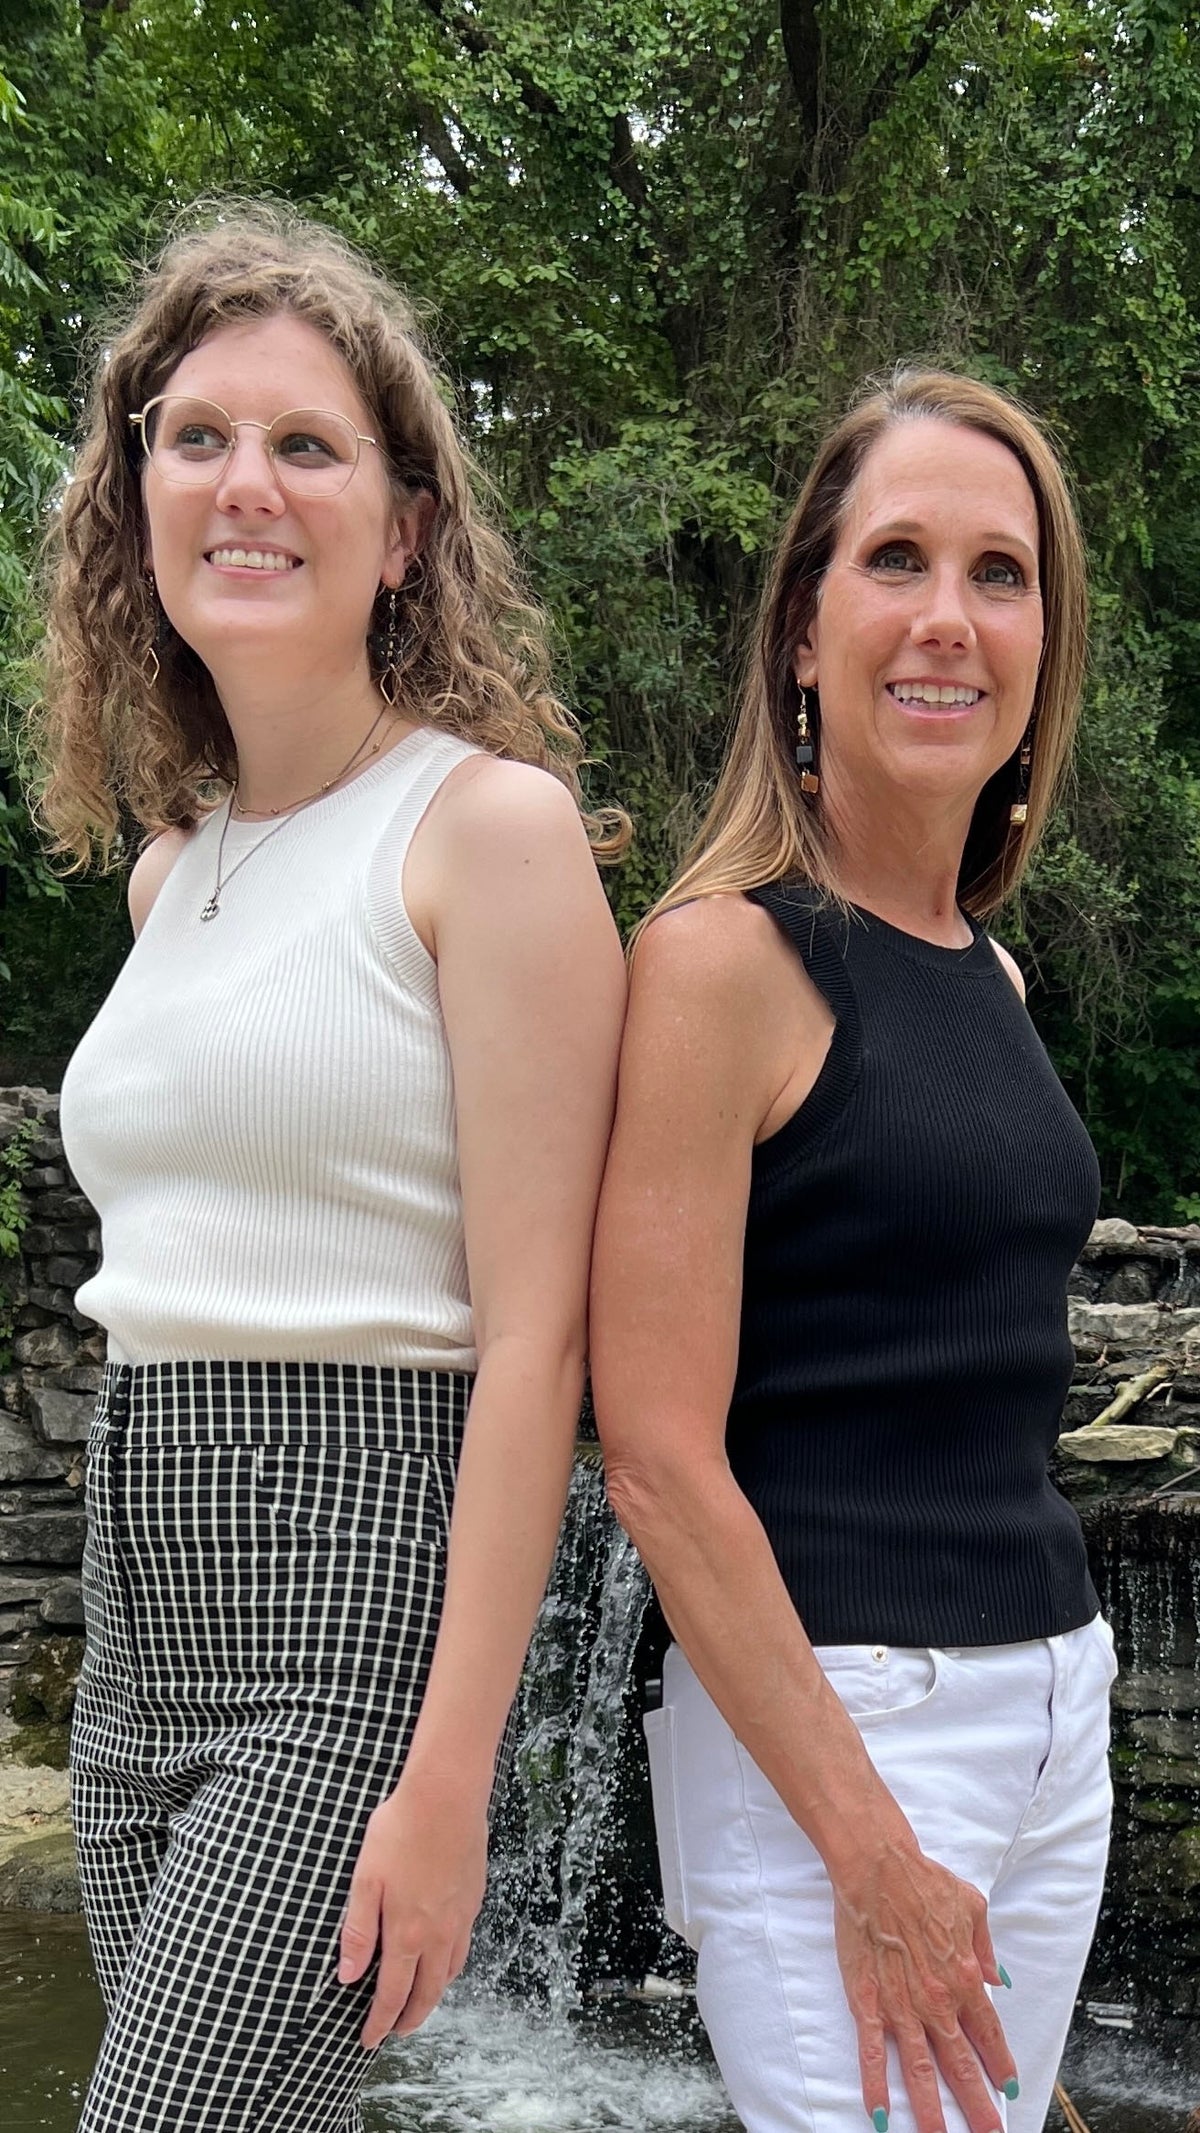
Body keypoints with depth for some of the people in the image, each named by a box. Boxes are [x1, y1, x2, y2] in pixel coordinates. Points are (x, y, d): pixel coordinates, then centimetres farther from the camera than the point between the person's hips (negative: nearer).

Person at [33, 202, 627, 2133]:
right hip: (144, 1613, 7)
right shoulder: (167, 867, 14)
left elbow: (535, 1335, -13)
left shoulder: (490, 822, -8)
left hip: (364, 1606, -7)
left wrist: (450, 1779, -17)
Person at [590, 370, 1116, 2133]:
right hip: (811, 1716, -7)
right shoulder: (725, 952, -12)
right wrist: (868, 1849, -18)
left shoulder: (989, 976, 11)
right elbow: (657, 1456, -17)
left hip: (1055, 1704, 8)